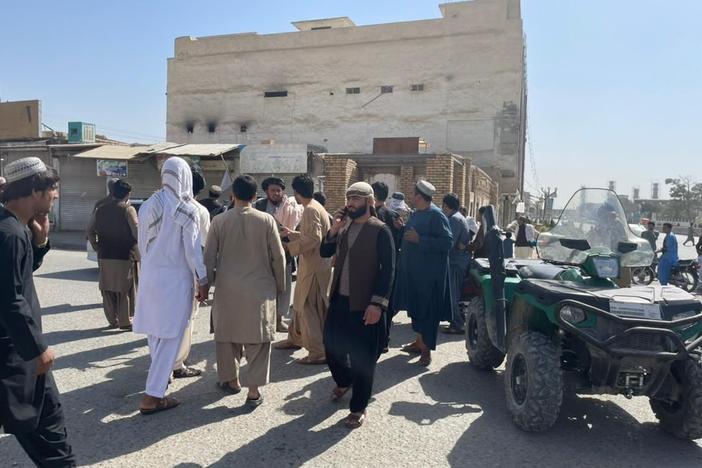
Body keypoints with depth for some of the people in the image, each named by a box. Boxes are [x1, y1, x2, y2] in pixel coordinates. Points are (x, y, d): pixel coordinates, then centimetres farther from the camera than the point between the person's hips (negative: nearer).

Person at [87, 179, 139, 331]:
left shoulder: (100, 209, 7)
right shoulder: (128, 210, -10)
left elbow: (90, 230, 11)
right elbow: (137, 233, -16)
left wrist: (96, 246, 18)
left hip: (105, 256, 5)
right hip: (125, 256, -5)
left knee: (108, 289, 14)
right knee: (125, 290, 4)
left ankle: (112, 320, 21)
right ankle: (125, 322, 8)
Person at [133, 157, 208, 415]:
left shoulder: (147, 206, 2)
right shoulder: (187, 209, -14)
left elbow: (142, 244, 10)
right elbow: (193, 250, -13)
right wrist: (203, 281, -5)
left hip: (150, 276, 6)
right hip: (175, 278, -6)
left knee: (154, 331, 20)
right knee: (170, 336, 1)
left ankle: (161, 375, 41)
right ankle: (153, 396, 3)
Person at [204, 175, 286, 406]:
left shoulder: (219, 221, -4)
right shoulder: (266, 220, -8)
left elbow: (209, 257, 1)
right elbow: (278, 256, -4)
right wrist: (279, 285, 9)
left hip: (227, 288, 2)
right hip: (260, 288, -1)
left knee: (228, 333, 18)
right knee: (257, 338, 5)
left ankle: (231, 379, 30)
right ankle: (254, 390, 6)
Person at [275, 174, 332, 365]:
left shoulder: (311, 210, -17)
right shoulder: (315, 207, 14)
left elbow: (314, 238, -26)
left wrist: (289, 246, -19)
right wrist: (292, 233, 22)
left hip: (314, 267, -10)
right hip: (310, 264, 10)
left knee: (309, 308, -5)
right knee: (301, 303, 21)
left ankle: (319, 352, -2)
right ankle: (295, 338, 37)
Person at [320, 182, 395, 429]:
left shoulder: (380, 230, -10)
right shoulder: (345, 227, 9)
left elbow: (388, 269, -14)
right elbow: (325, 252, 8)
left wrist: (378, 303, -19)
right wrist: (334, 228, -6)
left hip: (363, 305, -6)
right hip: (339, 299, 6)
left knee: (362, 357, 4)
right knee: (331, 346, 16)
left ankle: (358, 408, 21)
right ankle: (343, 381, 45)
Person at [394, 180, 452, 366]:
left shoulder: (436, 215, -14)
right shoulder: (415, 214, 12)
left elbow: (448, 242, -20)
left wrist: (419, 239, -23)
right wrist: (402, 230, 5)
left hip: (429, 273, -9)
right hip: (413, 270, 9)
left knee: (427, 310, -2)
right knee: (415, 307, 15)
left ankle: (426, 348, 7)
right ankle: (420, 341, 29)